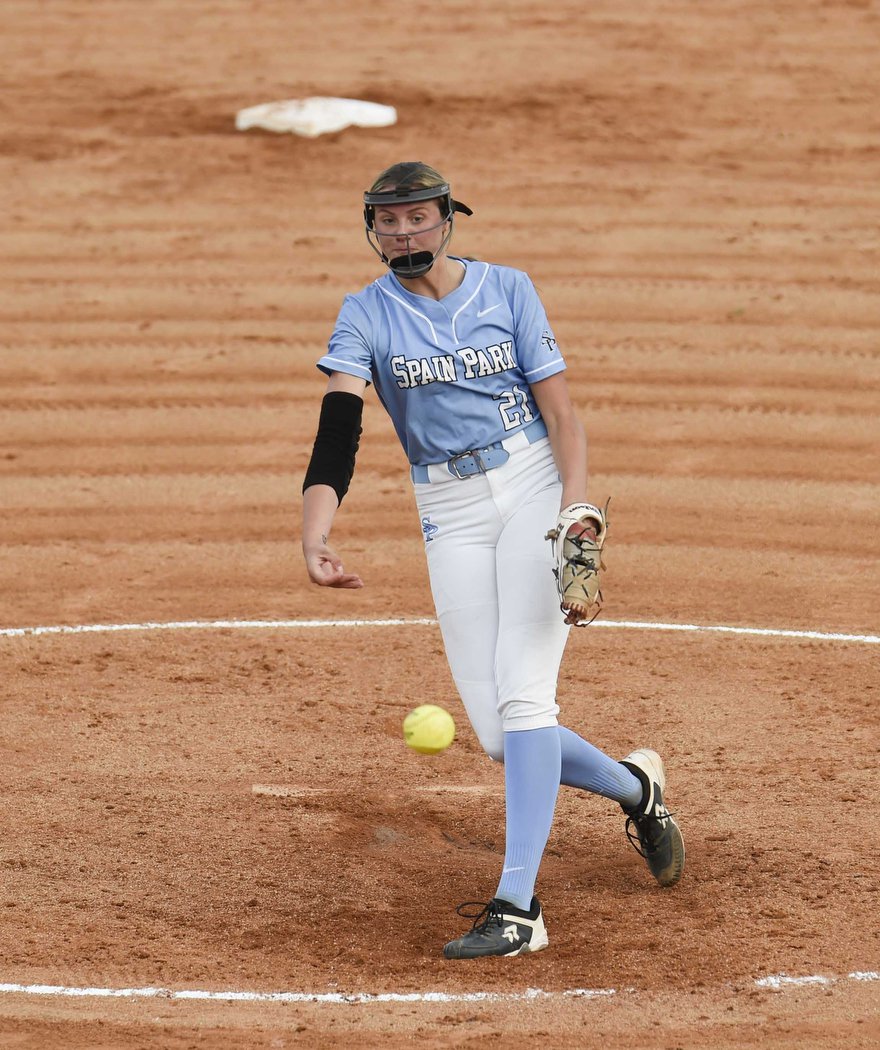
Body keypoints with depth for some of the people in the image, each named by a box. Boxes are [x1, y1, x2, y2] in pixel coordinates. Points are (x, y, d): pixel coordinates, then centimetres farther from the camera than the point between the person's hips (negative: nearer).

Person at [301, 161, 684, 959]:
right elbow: (339, 429, -14)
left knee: (523, 692, -18)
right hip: (451, 516, 2)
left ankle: (518, 908, -19)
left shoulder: (507, 291, 1)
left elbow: (562, 415, -1)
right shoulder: (366, 315, 1)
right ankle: (635, 787, 25)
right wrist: (315, 533, -31)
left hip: (535, 488, -2)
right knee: (497, 734, -3)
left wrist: (576, 515, -18)